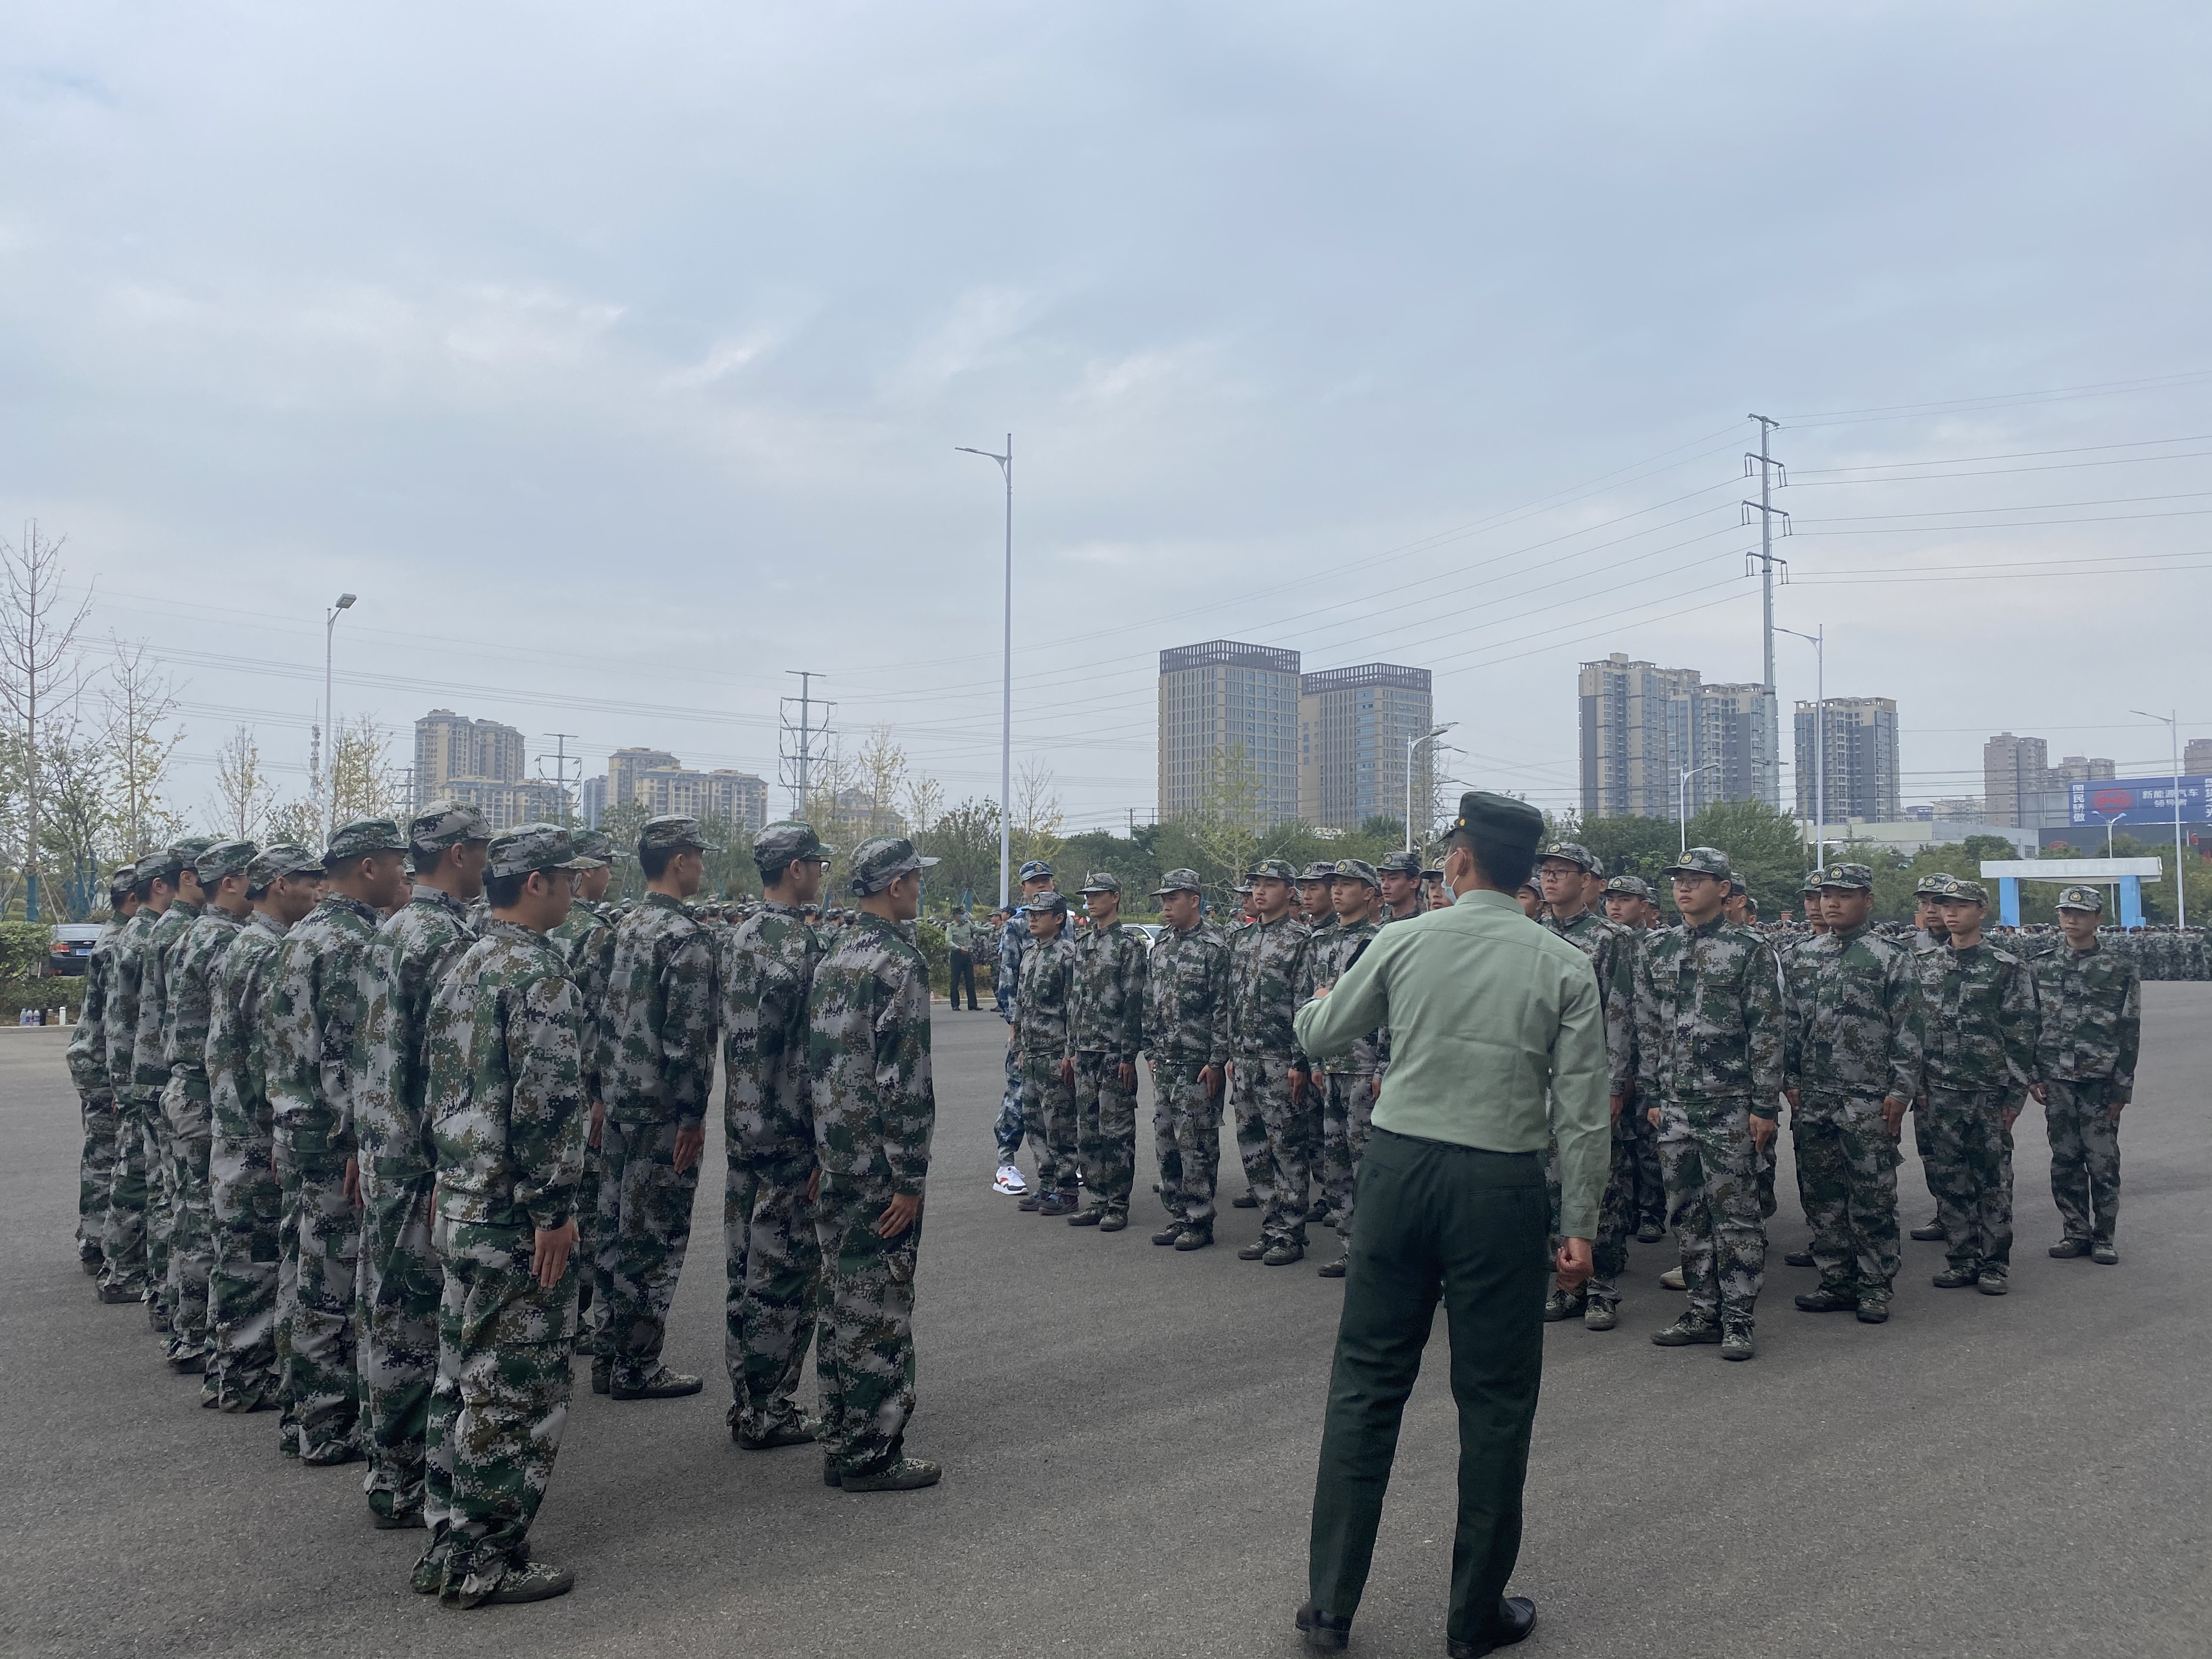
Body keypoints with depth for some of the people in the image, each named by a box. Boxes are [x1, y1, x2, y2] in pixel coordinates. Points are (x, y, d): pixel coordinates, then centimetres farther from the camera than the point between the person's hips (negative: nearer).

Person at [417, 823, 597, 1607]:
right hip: (515, 1217, -10)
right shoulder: (539, 972, -17)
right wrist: (555, 1211, -19)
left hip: (458, 1207, 10)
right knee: (515, 1387, 0)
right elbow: (546, 1101, -23)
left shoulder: (460, 969, 13)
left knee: (462, 1379, 16)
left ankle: (448, 1546, 26)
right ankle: (488, 1561, 9)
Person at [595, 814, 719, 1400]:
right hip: (663, 1111, -9)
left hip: (620, 1103, 9)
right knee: (654, 1238, 0)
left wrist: (607, 1095, 19)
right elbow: (688, 1037, -21)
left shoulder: (623, 929, 10)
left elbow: (606, 1015, 15)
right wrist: (693, 1117, -16)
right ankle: (636, 1367, 8)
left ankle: (613, 1349, 26)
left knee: (617, 1229, 15)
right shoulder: (686, 938, -17)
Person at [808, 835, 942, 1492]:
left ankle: (841, 1440, 25)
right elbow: (904, 1081, -21)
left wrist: (825, 1154, 20)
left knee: (841, 1299, 15)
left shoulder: (834, 961, 11)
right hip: (879, 1165, -9)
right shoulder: (900, 963, -16)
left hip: (835, 1159, 9)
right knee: (878, 1306, -1)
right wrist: (910, 1179, -18)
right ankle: (870, 1454, 7)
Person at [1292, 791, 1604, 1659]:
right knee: (1495, 1401, 11)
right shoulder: (1564, 966, -3)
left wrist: (1319, 1001, 34)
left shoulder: (1402, 942, -2)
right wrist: (1580, 1223, 4)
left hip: (1401, 1165, 1)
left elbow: (1318, 1036, 12)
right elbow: (1582, 1110, -3)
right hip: (1503, 1186, -1)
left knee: (1365, 1385, 10)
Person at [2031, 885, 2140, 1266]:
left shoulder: (2120, 968, 0)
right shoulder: (2043, 966, 8)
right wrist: (2034, 1075, 4)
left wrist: (2122, 1087, -5)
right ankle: (2077, 1232, 17)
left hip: (2100, 1081, -3)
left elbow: (2130, 1032, 0)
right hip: (2057, 1081, 3)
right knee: (2065, 1161, 7)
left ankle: (2104, 1237, 12)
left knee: (2103, 1162, 1)